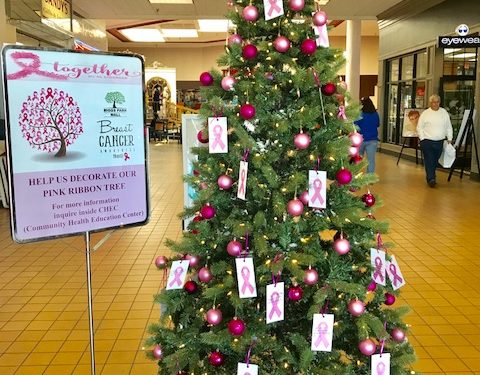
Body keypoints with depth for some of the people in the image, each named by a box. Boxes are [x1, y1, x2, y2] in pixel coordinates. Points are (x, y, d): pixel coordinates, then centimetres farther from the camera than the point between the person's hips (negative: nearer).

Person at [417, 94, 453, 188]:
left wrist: (449, 139, 7)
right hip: (427, 141, -3)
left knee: (435, 161, 10)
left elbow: (449, 127, 12)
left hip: (440, 142, 3)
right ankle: (431, 179, -10)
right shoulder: (425, 113, 0)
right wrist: (422, 139, -7)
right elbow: (419, 127, 2)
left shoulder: (444, 112, 8)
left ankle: (431, 176, 25)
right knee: (429, 160, -9)